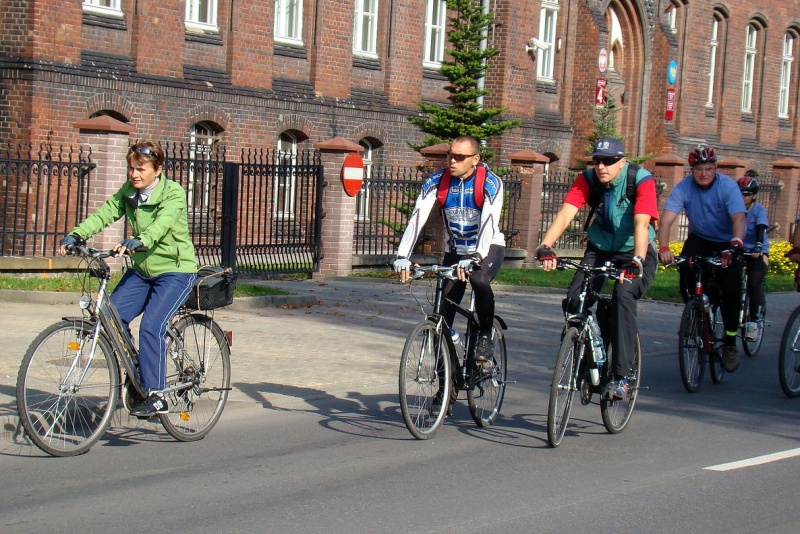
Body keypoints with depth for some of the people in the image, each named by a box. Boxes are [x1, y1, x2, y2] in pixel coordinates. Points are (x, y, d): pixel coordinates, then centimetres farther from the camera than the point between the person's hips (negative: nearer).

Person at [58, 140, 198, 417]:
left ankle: (156, 396, -14)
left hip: (176, 270, -7)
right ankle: (133, 376, 12)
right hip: (142, 268, 7)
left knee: (150, 326, -22)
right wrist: (76, 235, -27)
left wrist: (138, 241, -53)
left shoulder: (174, 193, -15)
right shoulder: (128, 191, 3)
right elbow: (105, 213, -10)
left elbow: (162, 223, -34)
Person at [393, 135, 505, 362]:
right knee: (444, 305, -7)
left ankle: (486, 337, -13)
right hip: (455, 250, 4)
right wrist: (403, 256, -33)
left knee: (479, 280, -33)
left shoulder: (491, 183, -20)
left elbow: (489, 223, -32)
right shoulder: (436, 181, -12)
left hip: (488, 248, -4)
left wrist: (473, 259, -47)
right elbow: (417, 217, -21)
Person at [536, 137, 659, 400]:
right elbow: (565, 214, -25)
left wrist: (637, 261, -49)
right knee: (574, 300, -17)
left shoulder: (642, 181, -20)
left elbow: (641, 223, -33)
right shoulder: (587, 179, -12)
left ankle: (620, 377, -27)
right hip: (599, 250, 4)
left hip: (634, 253, -4)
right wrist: (545, 246, -41)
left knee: (623, 295, -31)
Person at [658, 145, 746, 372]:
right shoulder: (684, 188, -18)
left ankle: (730, 343, -3)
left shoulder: (728, 186, -23)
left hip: (727, 243, -2)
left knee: (731, 289, -18)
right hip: (699, 239, 2)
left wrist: (735, 244, -54)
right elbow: (667, 219, -28)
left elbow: (739, 218, -36)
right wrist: (664, 248, -45)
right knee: (685, 271, -25)